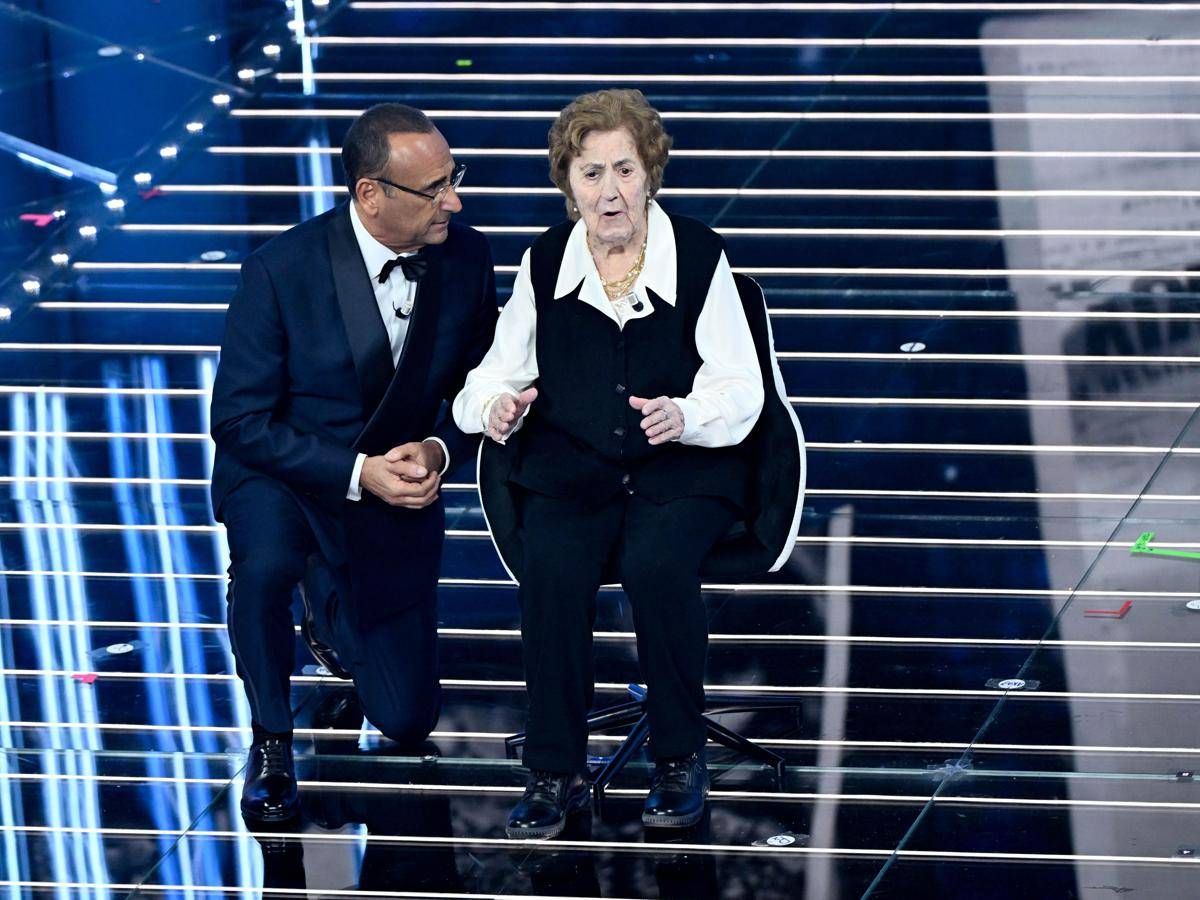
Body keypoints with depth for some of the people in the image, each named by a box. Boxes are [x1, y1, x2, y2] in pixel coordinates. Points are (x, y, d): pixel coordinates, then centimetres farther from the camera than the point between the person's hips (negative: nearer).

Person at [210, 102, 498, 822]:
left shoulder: (467, 259, -11)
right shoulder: (282, 269, -21)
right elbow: (240, 419, -18)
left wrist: (440, 449, -18)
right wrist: (356, 473, -27)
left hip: (399, 492, 3)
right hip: (283, 476, -3)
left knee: (408, 721, 3)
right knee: (266, 565, -40)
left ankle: (331, 615, 37)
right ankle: (271, 738, -12)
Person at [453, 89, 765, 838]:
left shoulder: (699, 255, 0)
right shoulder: (544, 263, 7)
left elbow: (739, 388, -3)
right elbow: (501, 371, 9)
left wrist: (686, 416, -24)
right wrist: (498, 404, -16)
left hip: (683, 468, -2)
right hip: (570, 470, 2)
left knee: (657, 564, -32)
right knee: (551, 569, -29)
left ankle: (682, 758, -12)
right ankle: (556, 772, -17)